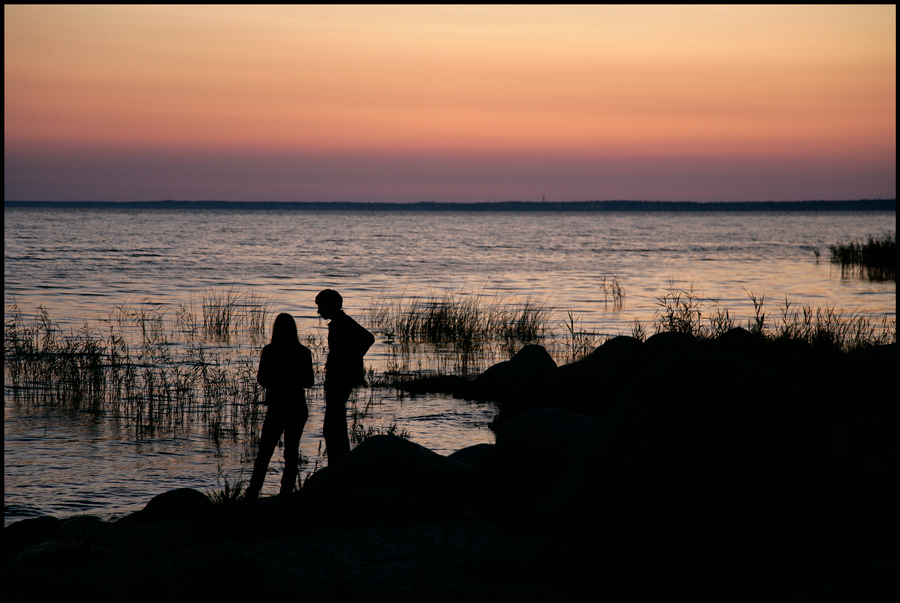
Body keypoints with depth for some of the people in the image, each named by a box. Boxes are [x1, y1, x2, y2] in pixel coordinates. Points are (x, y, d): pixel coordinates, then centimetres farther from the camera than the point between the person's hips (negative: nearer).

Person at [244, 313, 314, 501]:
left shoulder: (270, 352, -9)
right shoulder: (303, 352, -2)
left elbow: (262, 379, -4)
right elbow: (309, 381, 5)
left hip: (277, 406, -2)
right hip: (298, 406, 2)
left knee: (264, 452, 4)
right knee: (291, 452, 9)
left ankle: (253, 493, 0)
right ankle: (286, 492, 5)